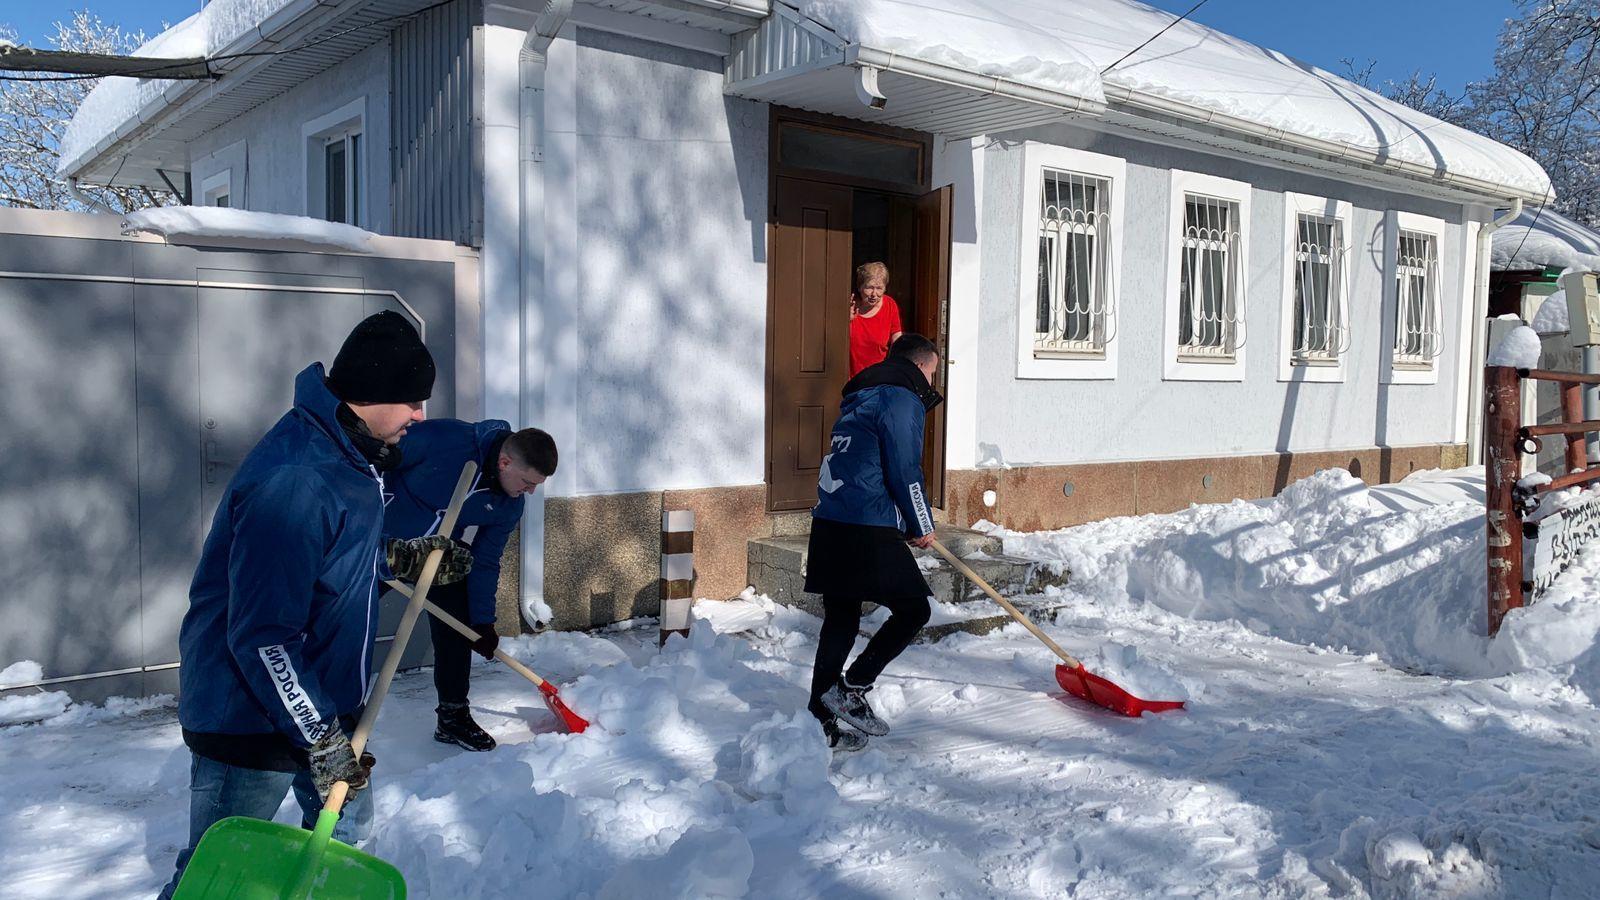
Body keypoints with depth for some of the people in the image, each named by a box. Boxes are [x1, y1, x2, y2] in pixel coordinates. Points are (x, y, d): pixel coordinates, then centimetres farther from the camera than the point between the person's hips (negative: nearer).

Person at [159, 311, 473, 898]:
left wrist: (409, 556, 10)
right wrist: (321, 739, -25)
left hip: (323, 700, 10)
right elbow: (261, 636, -30)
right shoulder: (294, 480, -30)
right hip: (251, 715, -10)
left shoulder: (350, 452, 4)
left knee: (345, 823, 23)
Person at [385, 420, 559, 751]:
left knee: (456, 629, 3)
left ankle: (453, 717, 17)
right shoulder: (442, 438, -34)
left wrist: (483, 622, -2)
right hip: (381, 538, -4)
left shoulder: (509, 506, -14)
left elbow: (485, 562, -3)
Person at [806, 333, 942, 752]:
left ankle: (821, 722, 16)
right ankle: (851, 690, 2)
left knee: (840, 622, 13)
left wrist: (907, 526, 26)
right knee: (913, 608, 3)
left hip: (830, 525, 10)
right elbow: (904, 471, -12)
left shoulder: (861, 398, 24)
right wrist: (922, 526, 3)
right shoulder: (902, 399, -6)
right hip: (865, 530, -9)